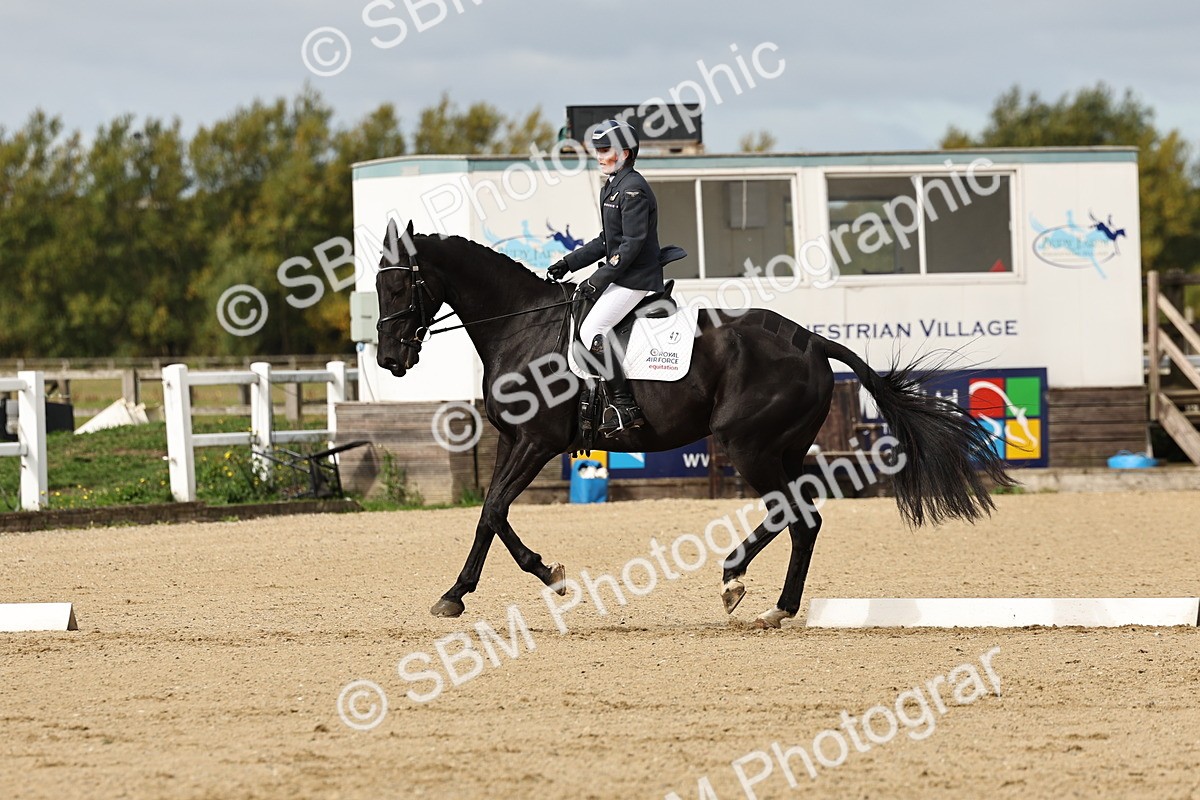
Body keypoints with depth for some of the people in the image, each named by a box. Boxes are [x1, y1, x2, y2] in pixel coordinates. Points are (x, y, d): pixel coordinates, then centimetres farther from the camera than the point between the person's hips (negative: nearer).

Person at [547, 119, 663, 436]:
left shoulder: (633, 189, -14)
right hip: (620, 277, 11)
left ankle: (625, 407, -21)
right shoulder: (610, 188, 17)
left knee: (591, 330, -21)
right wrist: (569, 263, 15)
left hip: (637, 279, -11)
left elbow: (632, 243, -20)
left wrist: (600, 278, -21)